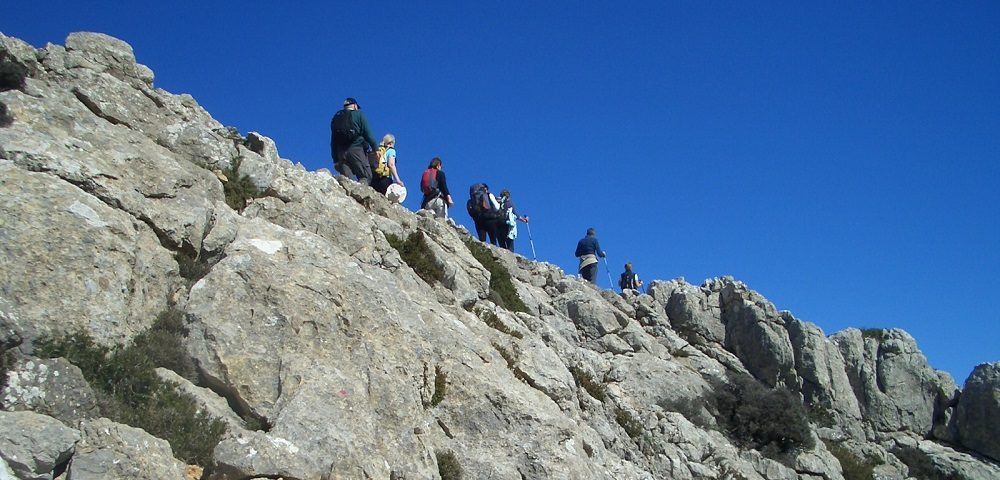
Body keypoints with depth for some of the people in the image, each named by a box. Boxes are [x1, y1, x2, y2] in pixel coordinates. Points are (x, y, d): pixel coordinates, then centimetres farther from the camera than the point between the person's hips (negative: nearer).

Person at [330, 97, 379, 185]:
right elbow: (368, 133, -5)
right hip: (357, 149, -5)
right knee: (365, 176, -9)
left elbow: (333, 141, 18)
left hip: (341, 152, 5)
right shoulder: (359, 115, 7)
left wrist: (335, 159, 18)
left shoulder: (336, 118, 21)